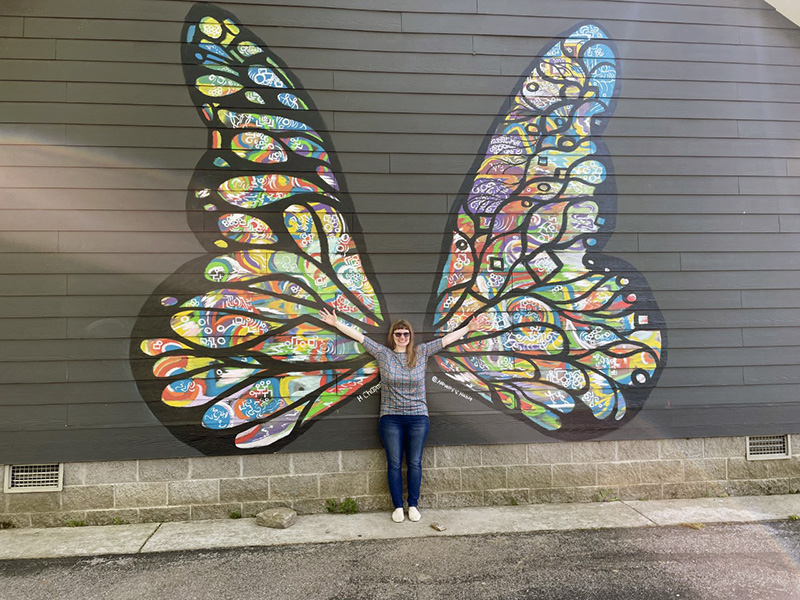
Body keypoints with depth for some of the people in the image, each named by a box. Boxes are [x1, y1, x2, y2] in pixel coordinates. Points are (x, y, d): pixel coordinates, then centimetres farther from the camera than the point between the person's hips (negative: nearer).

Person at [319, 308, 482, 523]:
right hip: (391, 418, 0)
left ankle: (413, 505, 18)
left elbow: (446, 339, 5)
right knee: (394, 463, 5)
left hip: (418, 418, 1)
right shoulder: (383, 353, 2)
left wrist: (467, 328, 3)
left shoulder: (421, 352, 4)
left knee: (414, 463, 6)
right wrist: (336, 323, 3)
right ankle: (398, 507, 16)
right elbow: (359, 336, 3)